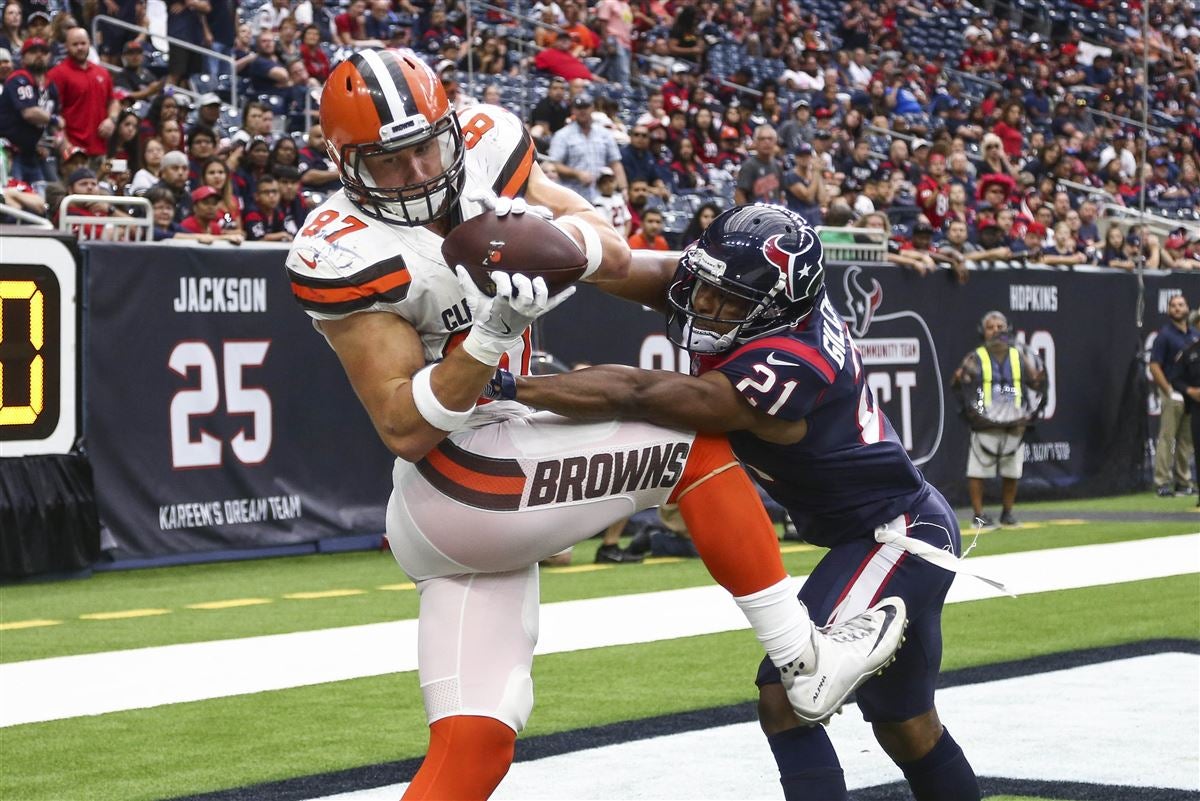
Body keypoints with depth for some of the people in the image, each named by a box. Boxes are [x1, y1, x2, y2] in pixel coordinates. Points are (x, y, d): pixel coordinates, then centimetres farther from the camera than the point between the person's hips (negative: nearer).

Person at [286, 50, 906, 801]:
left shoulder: (485, 154, 5)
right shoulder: (346, 254, -14)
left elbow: (615, 257, 3)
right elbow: (406, 429, -17)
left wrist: (551, 234, -19)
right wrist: (497, 330, -28)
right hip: (460, 485, -7)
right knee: (697, 440, -3)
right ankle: (807, 664, 4)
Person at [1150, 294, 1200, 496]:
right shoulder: (1165, 335, -4)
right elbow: (1154, 366, -9)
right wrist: (1168, 390, -14)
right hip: (1172, 394, -6)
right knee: (1167, 438, -8)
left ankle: (1183, 481, 16)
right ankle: (1162, 482, -8)